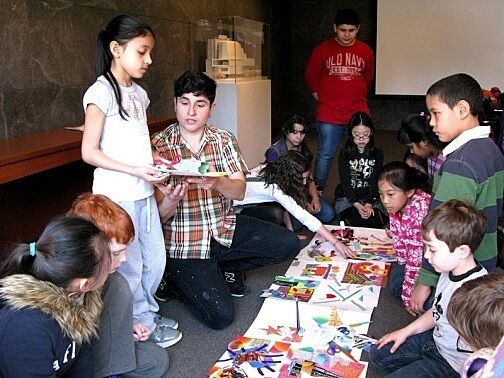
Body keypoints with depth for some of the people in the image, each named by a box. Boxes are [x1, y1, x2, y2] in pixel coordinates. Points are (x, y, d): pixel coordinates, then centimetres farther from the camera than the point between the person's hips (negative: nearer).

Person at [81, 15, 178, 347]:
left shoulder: (139, 93, 11)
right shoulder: (101, 92, -12)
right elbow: (89, 152, -15)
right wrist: (135, 170, -21)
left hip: (144, 192, 8)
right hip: (116, 196, -8)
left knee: (156, 259, 17)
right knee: (130, 266, 6)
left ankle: (146, 311, 37)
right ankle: (143, 324, 25)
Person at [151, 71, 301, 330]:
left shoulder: (224, 140, 2)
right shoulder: (158, 147, -10)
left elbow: (239, 191, -11)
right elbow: (160, 216, -11)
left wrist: (216, 183, -34)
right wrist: (171, 201, -36)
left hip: (224, 228, 5)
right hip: (184, 242, -4)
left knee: (288, 244, -10)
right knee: (221, 316, -16)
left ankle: (224, 267, 11)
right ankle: (174, 277, 12)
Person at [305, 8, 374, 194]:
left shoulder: (366, 52, 5)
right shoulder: (322, 50, -2)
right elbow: (311, 76, 9)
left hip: (358, 113, 3)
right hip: (329, 115, -2)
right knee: (325, 154, 2)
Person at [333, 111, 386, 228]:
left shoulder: (377, 154, 4)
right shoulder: (345, 154, 1)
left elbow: (375, 182, -2)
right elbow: (345, 182, -6)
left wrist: (369, 204, -19)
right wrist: (357, 204, -21)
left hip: (370, 198, 2)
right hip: (347, 197, -1)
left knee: (375, 221, -26)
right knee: (354, 219, -31)